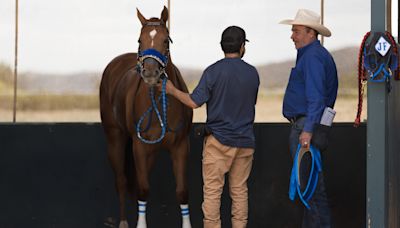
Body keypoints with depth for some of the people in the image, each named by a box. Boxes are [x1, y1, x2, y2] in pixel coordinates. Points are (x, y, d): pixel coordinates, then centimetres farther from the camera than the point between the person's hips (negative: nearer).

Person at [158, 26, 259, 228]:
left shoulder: (213, 71, -11)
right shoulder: (253, 73, 2)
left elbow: (194, 102, -13)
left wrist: (172, 90, 2)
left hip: (218, 140, -4)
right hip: (245, 141, 4)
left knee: (212, 191, 2)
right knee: (240, 191, 10)